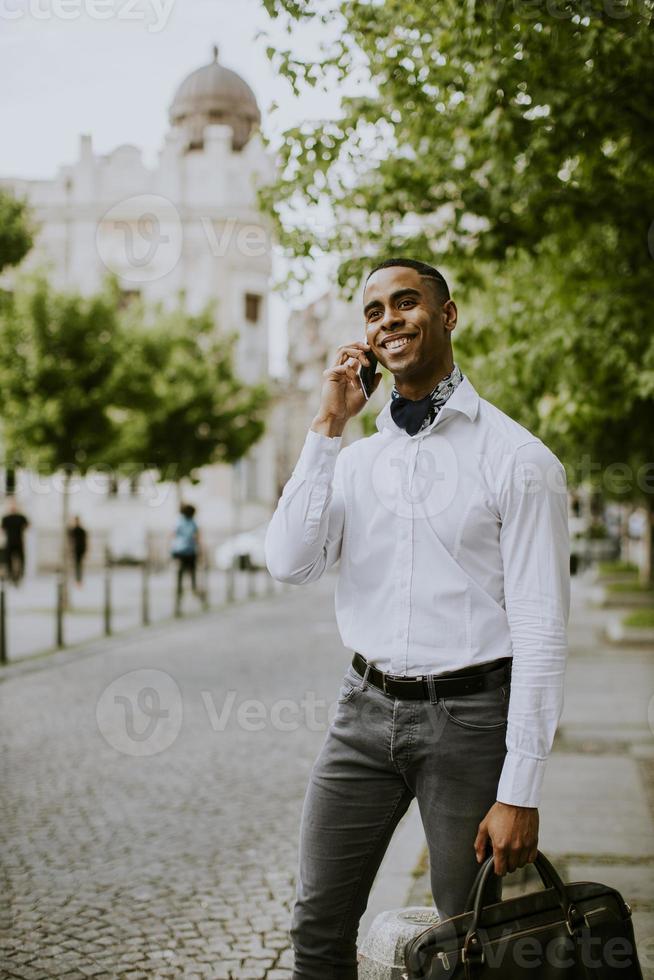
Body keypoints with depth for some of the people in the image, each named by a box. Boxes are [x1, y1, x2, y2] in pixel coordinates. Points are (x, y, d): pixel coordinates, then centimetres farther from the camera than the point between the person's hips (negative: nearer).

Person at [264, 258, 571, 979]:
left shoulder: (517, 458, -8)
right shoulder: (354, 460, 9)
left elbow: (541, 631, -11)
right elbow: (289, 564, -6)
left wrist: (520, 792, -14)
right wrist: (328, 426, -8)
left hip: (468, 716, -4)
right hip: (366, 709, 4)